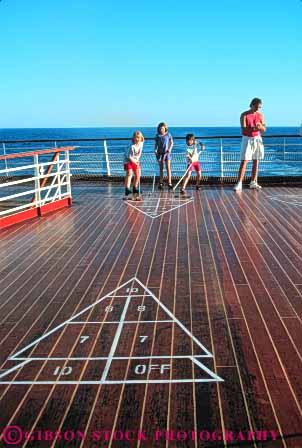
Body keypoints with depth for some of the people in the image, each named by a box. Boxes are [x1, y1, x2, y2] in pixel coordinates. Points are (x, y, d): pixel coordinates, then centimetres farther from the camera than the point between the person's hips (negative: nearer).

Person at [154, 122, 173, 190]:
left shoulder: (168, 135, 0)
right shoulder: (158, 136, 4)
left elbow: (171, 143, 5)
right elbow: (156, 144, 10)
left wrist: (170, 149, -12)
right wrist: (155, 150, -6)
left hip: (167, 153, -2)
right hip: (160, 153, 2)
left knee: (168, 168, -9)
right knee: (161, 168, 6)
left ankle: (169, 183, -9)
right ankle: (161, 183, 12)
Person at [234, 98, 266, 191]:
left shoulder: (260, 115, 7)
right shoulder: (244, 115, -6)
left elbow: (264, 129, 4)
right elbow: (243, 129, -16)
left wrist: (260, 127, -19)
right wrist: (254, 128, -31)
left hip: (257, 139, 5)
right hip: (247, 139, -4)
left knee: (256, 161, 6)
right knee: (244, 162, -10)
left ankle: (253, 182, 13)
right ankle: (239, 183, -12)